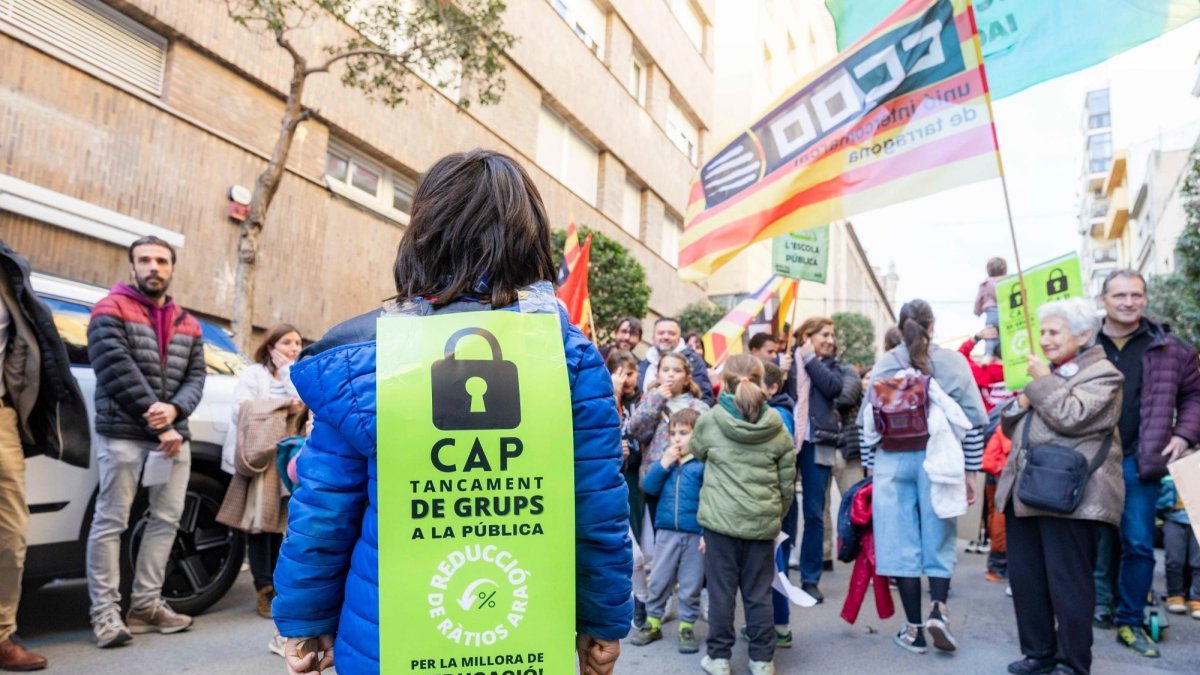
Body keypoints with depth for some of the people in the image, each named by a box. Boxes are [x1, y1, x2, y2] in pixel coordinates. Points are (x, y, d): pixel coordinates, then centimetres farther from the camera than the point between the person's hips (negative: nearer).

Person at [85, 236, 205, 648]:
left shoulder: (188, 325, 16)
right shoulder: (111, 311, -1)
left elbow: (196, 376, 8)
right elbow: (119, 371, -12)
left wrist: (174, 410, -13)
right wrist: (158, 425, -15)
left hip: (173, 434, 6)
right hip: (124, 434, -6)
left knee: (166, 519, 8)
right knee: (111, 521, -2)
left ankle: (146, 604, 18)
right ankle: (105, 613, 5)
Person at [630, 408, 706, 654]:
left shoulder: (704, 464, -7)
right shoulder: (666, 460, 8)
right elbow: (649, 487, 0)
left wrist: (708, 533, -14)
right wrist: (663, 464, -11)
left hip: (695, 535, -4)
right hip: (666, 532, 4)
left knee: (690, 586, 8)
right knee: (659, 581, 12)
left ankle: (687, 627, 22)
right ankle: (653, 623, 26)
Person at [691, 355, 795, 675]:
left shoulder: (709, 421, -4)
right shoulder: (777, 426, 1)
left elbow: (697, 453, 16)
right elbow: (787, 482, 6)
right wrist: (777, 515, 18)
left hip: (721, 519, -2)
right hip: (762, 521, 2)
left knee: (721, 591, 8)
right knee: (758, 593, 11)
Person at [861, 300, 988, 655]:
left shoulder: (884, 364, 3)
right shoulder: (953, 362, 2)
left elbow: (869, 420, 5)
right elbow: (973, 419, 3)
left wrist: (871, 466, 15)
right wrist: (970, 470, 10)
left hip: (893, 460, 0)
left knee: (902, 543, 5)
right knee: (939, 540, 13)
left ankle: (914, 630, 10)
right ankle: (939, 609, -5)